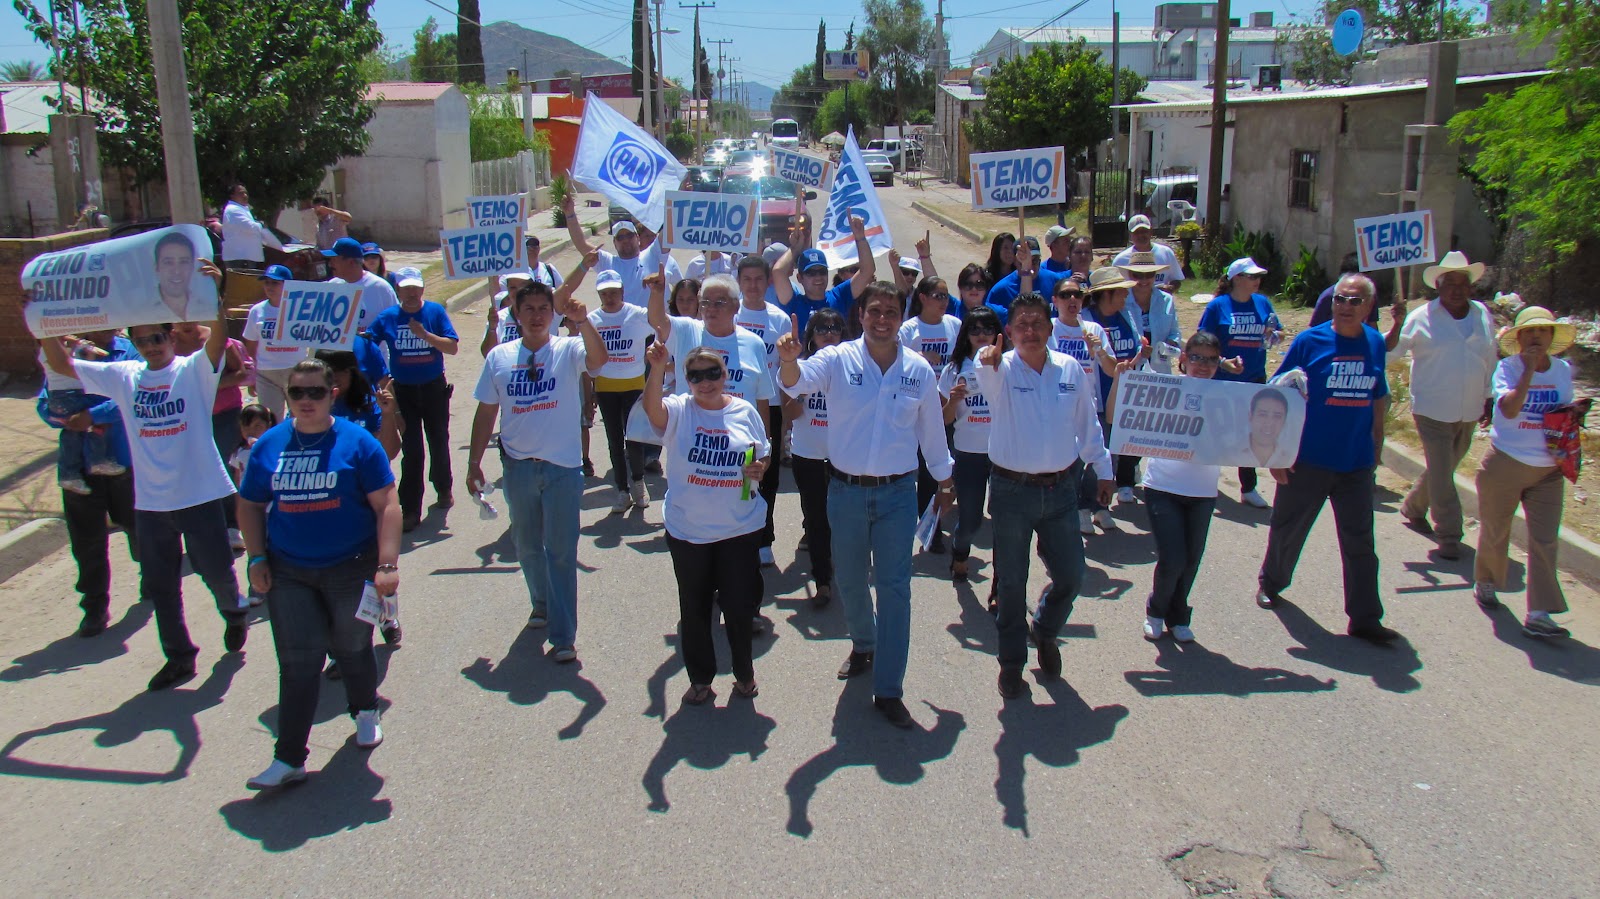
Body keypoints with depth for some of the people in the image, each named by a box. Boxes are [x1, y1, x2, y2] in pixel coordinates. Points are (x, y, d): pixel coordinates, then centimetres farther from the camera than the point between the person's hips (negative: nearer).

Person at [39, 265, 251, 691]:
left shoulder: (193, 370, -7)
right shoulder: (123, 376, 5)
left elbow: (218, 340, -26)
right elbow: (63, 364, 3)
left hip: (200, 493, -4)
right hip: (150, 499, 4)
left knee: (215, 568, 8)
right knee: (160, 583, 11)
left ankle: (234, 612, 40)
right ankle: (179, 656, 24)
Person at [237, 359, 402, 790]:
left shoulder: (357, 442, -6)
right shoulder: (269, 445, 4)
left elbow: (386, 506, -9)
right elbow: (250, 506, 13)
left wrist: (387, 564, -17)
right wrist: (257, 559, 2)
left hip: (351, 570, -2)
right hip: (288, 573, 2)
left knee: (353, 650, 15)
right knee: (297, 664, -2)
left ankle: (365, 712, 43)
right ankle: (289, 758, 3)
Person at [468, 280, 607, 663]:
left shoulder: (568, 350, -5)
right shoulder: (499, 357, 5)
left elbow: (598, 360, -27)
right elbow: (486, 412, 9)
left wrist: (583, 321, -42)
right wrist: (474, 461, 6)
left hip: (562, 466, -4)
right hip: (518, 466, 4)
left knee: (561, 551, -1)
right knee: (527, 546, 19)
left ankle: (563, 636, 4)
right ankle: (542, 604, 43)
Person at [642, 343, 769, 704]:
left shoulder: (745, 411, 2)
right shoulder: (679, 410, -6)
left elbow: (764, 456, 14)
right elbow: (652, 408, -29)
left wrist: (760, 468, -9)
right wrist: (657, 370, -45)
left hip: (740, 529, 1)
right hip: (687, 531, -1)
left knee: (739, 606, 8)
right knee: (694, 608, 11)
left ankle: (744, 673, 30)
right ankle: (700, 678, 27)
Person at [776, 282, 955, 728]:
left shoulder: (919, 370, -1)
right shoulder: (838, 360, -6)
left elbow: (932, 429, 10)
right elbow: (797, 381, -25)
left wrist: (944, 481, 16)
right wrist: (789, 360, -48)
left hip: (898, 494, 0)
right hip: (846, 491, 0)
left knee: (894, 588, -2)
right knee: (849, 581, 16)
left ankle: (889, 689, 6)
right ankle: (864, 645, 45)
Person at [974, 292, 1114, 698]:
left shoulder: (1071, 369, 2)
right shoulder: (1003, 369, -9)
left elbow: (1088, 423, 13)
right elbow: (988, 378, -34)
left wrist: (1103, 469, 16)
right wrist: (988, 361, -57)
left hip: (1061, 489, 3)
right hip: (1012, 491, -3)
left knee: (1070, 576, 8)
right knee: (1011, 582, 7)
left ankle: (1045, 632, 38)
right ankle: (1012, 660, 24)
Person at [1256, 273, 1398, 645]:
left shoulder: (1375, 344, 4)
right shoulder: (1309, 341, -8)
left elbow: (1378, 398, 16)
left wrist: (1376, 444, 16)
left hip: (1357, 464, 3)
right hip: (1307, 460, -3)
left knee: (1359, 541, 4)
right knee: (1288, 529, 14)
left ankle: (1365, 618, 11)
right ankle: (1271, 583, 39)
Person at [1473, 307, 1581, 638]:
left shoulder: (1563, 369, 5)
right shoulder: (1508, 368, -9)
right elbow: (1509, 409, -26)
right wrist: (1528, 370, -26)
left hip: (1547, 470, 3)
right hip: (1505, 464, -3)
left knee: (1545, 540, -4)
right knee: (1494, 532, 12)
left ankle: (1538, 614, -4)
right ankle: (1484, 583, 38)